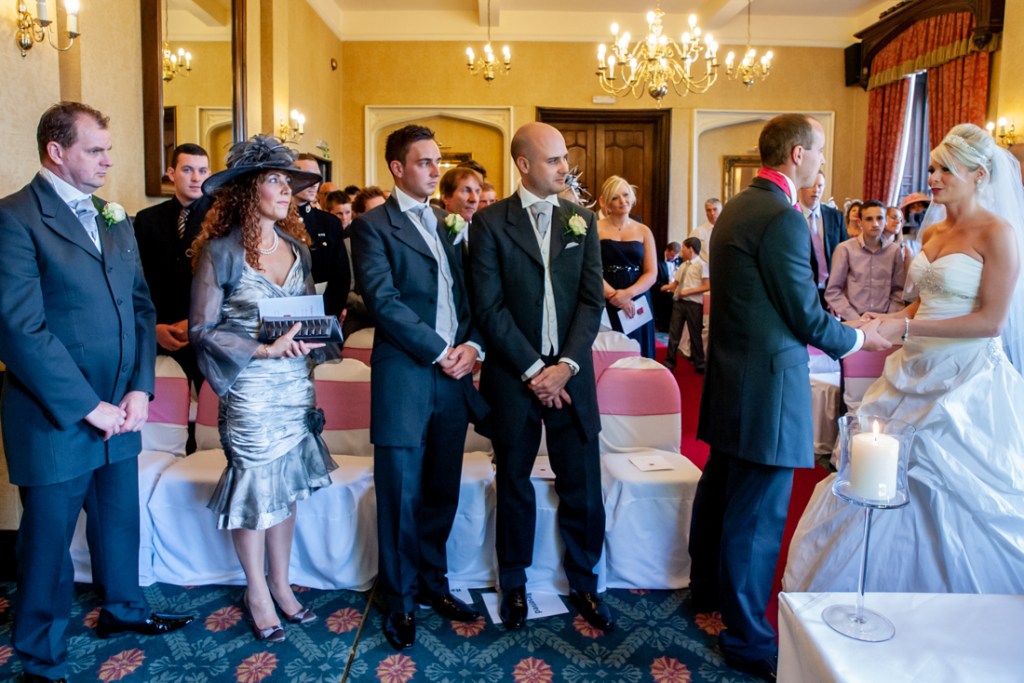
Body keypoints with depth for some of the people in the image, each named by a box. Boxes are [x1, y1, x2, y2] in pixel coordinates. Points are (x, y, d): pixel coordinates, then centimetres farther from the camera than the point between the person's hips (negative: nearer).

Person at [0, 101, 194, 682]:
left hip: (121, 411, 6)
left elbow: (141, 307, 9)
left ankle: (122, 607, 44)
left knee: (121, 520, 21)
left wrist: (140, 389, -2)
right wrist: (89, 406, -16)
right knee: (49, 540, 11)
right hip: (55, 418, -6)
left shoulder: (116, 219, 10)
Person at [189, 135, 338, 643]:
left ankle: (280, 584, 30)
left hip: (296, 384, 5)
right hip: (251, 389, -5)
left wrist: (309, 338, -6)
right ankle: (256, 592, 27)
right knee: (256, 490, 7)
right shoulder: (221, 251, -9)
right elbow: (201, 329, -9)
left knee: (287, 487, 12)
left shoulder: (297, 248, 7)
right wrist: (263, 349, -19)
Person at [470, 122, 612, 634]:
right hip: (514, 373, -2)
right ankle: (514, 585, 29)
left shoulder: (582, 221, 7)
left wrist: (565, 365, -10)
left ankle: (583, 584, 27)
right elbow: (489, 307, -8)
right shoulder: (490, 222, -2)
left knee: (582, 486, 8)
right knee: (514, 485, 11)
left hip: (570, 372, 3)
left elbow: (592, 300, 1)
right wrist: (533, 369, -12)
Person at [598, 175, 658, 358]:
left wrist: (628, 293, -14)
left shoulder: (643, 231, 9)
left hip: (637, 304, 3)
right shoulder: (596, 229, 0)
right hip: (605, 305, -3)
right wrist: (613, 295, -19)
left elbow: (652, 273, 3)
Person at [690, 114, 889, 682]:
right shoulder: (782, 218, -18)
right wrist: (859, 338, 3)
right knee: (757, 514, 1)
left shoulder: (735, 209, 10)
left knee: (719, 489, 21)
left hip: (730, 377, 10)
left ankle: (707, 590, 39)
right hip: (767, 385, -10)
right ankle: (746, 636, 16)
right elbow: (808, 316, -15)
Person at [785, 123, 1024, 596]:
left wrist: (906, 327, -20)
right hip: (917, 373, 7)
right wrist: (886, 320, 2)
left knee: (956, 499, 2)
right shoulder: (933, 232, 11)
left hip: (966, 380, -7)